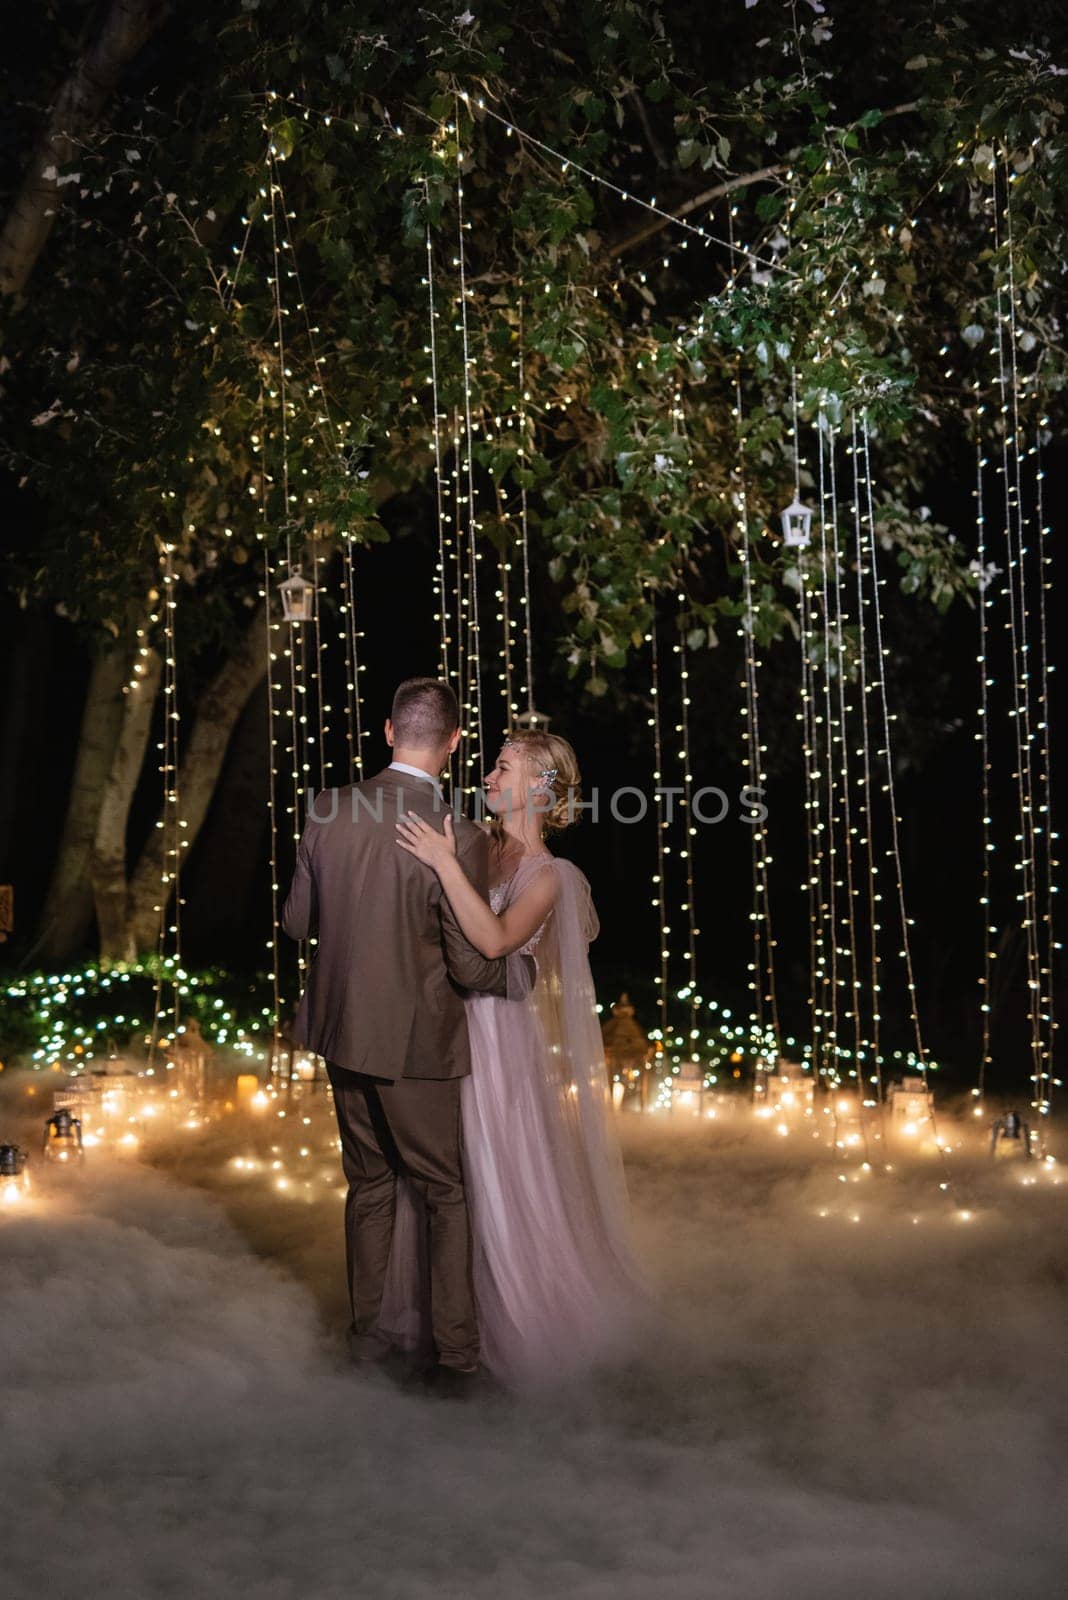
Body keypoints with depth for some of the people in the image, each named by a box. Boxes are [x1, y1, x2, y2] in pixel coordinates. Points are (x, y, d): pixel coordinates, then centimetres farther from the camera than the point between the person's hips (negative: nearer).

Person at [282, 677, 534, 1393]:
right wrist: (522, 968, 5)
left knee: (369, 1183, 22)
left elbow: (297, 920, 4)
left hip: (341, 1032, 5)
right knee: (446, 1194, 13)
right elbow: (472, 968, -16)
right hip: (415, 1043, -5)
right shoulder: (460, 840, -22)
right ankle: (457, 1349, 19)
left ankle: (366, 1329, 34)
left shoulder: (329, 811, -7)